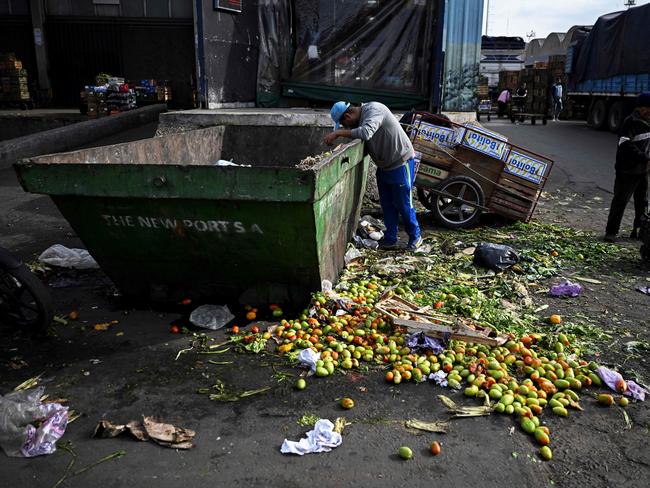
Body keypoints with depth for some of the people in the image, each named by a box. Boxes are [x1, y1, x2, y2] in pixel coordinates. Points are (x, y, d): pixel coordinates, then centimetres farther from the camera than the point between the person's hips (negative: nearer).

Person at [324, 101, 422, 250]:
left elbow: (365, 133, -42)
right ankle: (390, 239, 25)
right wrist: (337, 133, -12)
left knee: (403, 204, 2)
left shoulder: (374, 110, -26)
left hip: (401, 164, -9)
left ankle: (415, 237, 20)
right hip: (384, 166, 9)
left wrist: (337, 133, -38)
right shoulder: (360, 118, 3)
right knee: (387, 204, 13)